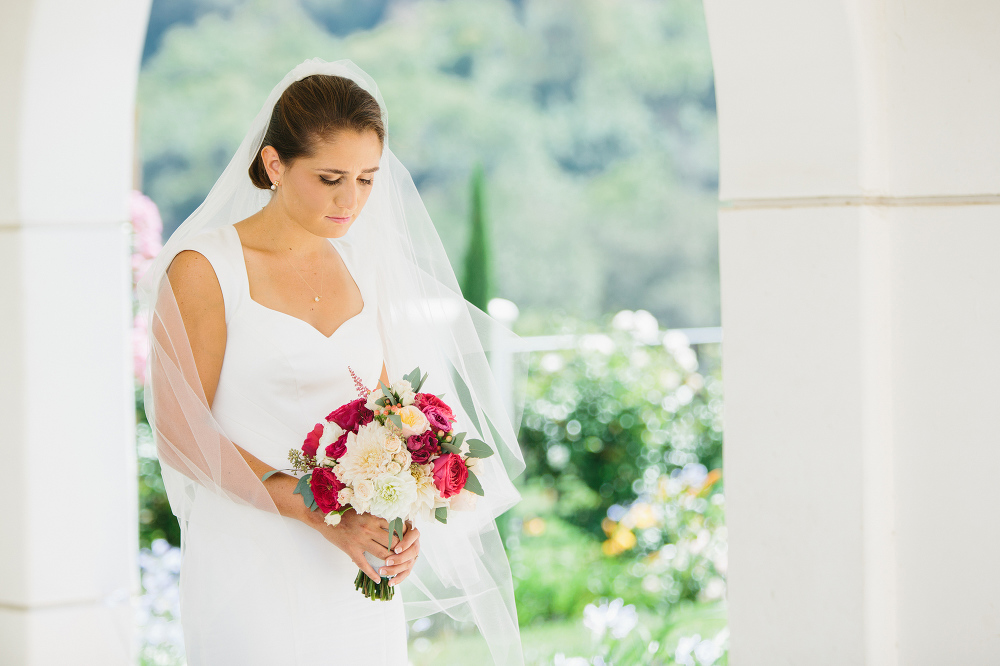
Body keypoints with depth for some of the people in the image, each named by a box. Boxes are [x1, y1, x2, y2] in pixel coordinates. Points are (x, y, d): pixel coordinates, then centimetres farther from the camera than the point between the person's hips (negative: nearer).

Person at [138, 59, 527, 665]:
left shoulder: (356, 269, 9)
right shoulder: (203, 269, -9)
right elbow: (179, 434, -12)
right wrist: (321, 513, -19)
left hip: (355, 568, 5)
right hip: (251, 564, -5)